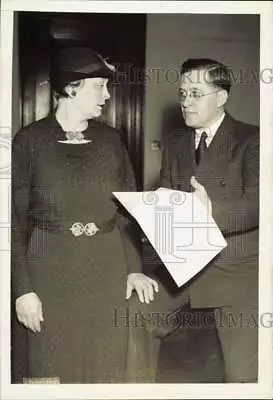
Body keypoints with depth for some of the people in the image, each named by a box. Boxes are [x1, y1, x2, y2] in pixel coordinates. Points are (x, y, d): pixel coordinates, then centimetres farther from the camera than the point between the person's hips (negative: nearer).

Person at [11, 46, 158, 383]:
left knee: (107, 368, 11)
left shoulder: (111, 140, 4)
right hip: (51, 272, -3)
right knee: (53, 369, 7)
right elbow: (15, 221, -4)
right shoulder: (30, 141, -5)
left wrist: (134, 267, -1)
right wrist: (22, 289, -9)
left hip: (108, 271, 3)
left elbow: (128, 208, 10)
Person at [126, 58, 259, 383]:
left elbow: (257, 205, -17)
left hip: (238, 268, -5)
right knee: (134, 317, 0)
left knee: (244, 373, -7)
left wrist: (212, 210, -37)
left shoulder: (251, 140, -7)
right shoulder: (174, 142, 11)